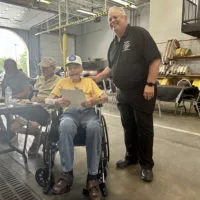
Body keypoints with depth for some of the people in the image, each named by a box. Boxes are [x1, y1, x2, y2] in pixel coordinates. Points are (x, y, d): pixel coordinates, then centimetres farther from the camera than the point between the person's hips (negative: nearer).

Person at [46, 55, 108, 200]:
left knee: (95, 128, -38)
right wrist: (57, 101, -11)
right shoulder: (63, 82, 25)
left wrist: (93, 101, -11)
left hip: (88, 111, 0)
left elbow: (104, 98, 13)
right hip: (70, 112, 0)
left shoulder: (89, 81, 24)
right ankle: (67, 173, -25)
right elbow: (48, 100, 15)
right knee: (66, 127, -38)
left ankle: (93, 175, -27)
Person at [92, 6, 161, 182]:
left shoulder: (139, 34, -8)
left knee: (144, 128, 2)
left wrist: (150, 84, -20)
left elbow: (155, 59, -14)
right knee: (128, 127, 14)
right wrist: (97, 78, 9)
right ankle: (131, 157, 32)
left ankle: (147, 164, 18)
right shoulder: (113, 44, 14)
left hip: (142, 92, -7)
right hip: (123, 93, 7)